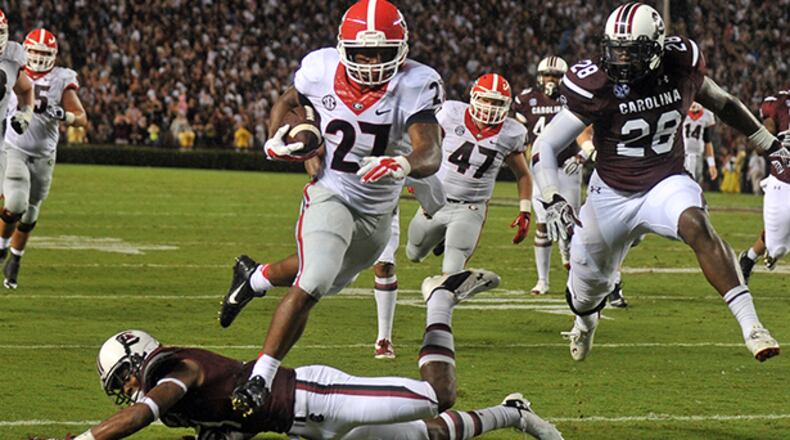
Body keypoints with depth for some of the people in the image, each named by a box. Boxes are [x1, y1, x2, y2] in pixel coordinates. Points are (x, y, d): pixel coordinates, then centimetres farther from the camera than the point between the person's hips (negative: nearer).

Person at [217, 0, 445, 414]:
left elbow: (431, 155, -33)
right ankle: (260, 376, -10)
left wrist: (404, 164, -55)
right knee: (312, 285, -21)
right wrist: (275, 139, -11)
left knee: (324, 280, 23)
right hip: (330, 194, -2)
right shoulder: (322, 69, -15)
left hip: (379, 209, 2)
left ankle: (255, 276, 53)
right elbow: (287, 101, 8)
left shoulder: (416, 85, -23)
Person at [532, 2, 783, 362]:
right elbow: (545, 146, -15)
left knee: (698, 227, -32)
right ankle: (585, 321, 53)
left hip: (666, 184, 0)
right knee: (590, 282, 13)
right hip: (612, 194, 0)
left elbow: (722, 103, 11)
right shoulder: (596, 87, -19)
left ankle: (750, 325, -37)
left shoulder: (682, 66, -10)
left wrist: (769, 144, 19)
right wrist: (553, 201, -29)